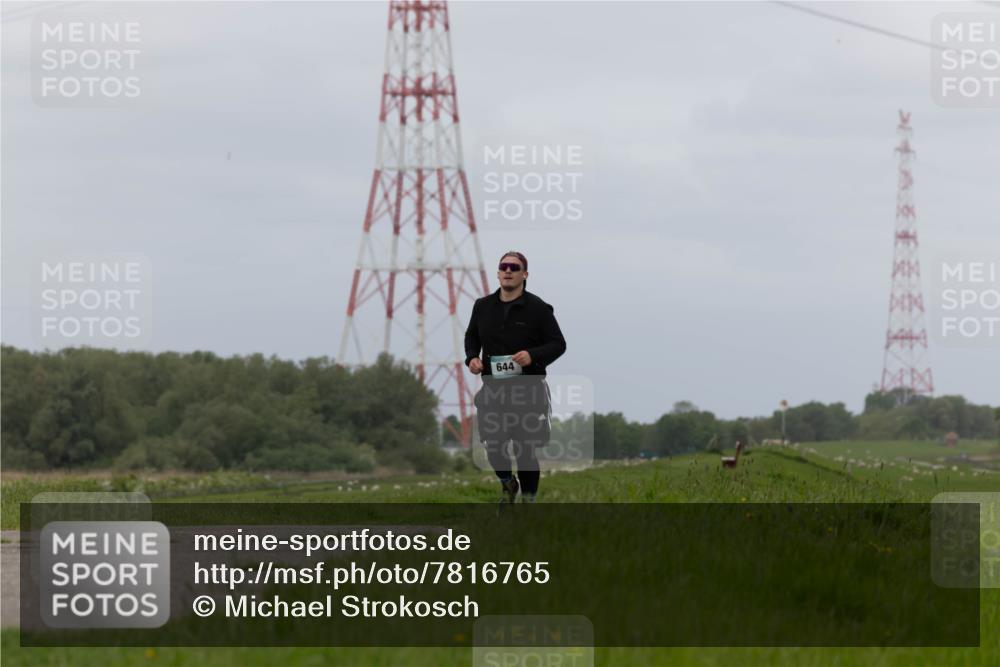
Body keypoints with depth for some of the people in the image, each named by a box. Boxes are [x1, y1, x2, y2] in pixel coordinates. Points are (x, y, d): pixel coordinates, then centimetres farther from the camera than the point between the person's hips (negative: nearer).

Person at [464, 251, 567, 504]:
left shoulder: (538, 308, -6)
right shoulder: (483, 306, 6)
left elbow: (558, 344, -4)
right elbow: (472, 336, 22)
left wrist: (533, 355, -22)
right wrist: (472, 357, 1)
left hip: (528, 390, -3)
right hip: (493, 390, 3)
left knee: (525, 450, 0)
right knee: (493, 446, 2)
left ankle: (528, 498, 19)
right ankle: (508, 484, 33)